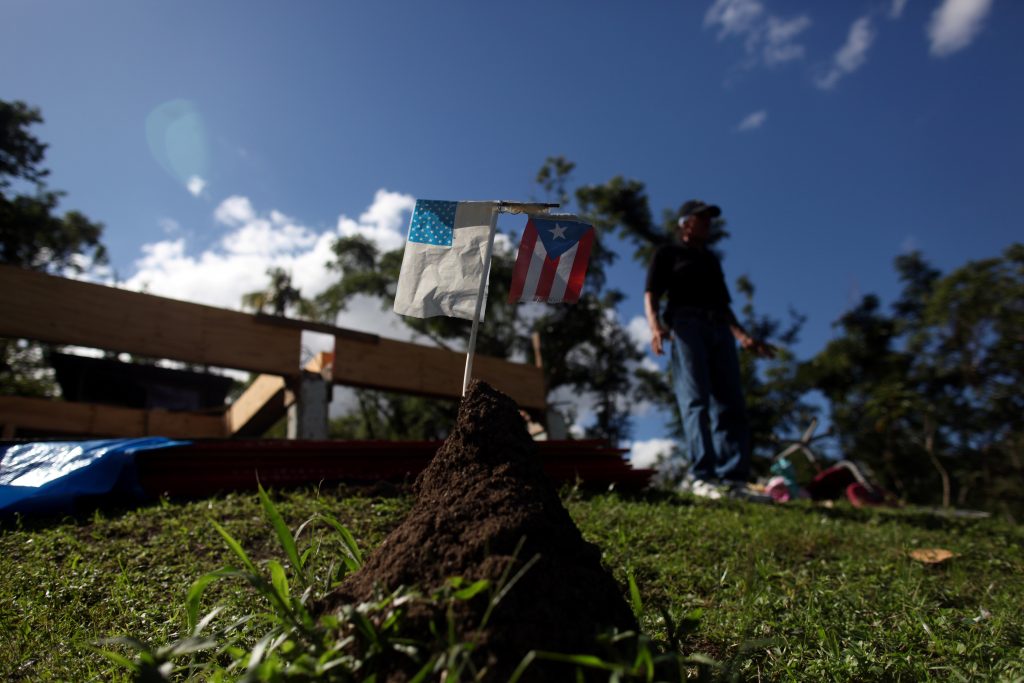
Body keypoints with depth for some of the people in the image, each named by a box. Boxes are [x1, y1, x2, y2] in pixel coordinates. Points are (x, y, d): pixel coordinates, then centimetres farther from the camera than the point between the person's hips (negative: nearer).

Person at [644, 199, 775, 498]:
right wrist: (655, 326, -18)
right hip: (685, 324, -6)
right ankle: (700, 475, -23)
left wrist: (743, 336, 18)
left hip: (719, 330, 6)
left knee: (731, 404, -5)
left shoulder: (711, 259, 31)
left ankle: (732, 477, -6)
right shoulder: (668, 253, 15)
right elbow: (651, 295, 2)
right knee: (696, 400, -18)